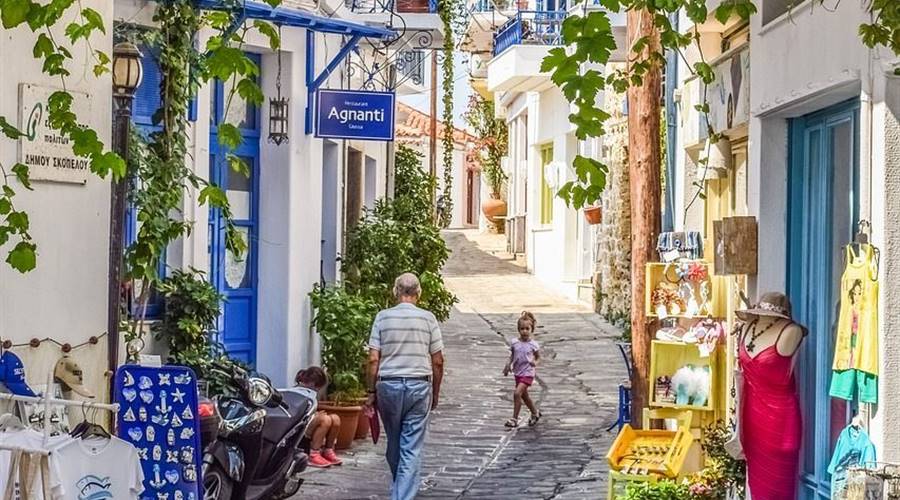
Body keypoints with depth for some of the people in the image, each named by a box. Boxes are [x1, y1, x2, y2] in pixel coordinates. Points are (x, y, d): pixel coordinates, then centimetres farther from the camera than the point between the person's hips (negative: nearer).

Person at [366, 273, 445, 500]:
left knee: (394, 445, 17)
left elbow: (373, 359, -3)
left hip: (389, 385, 1)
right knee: (412, 449, 0)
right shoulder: (428, 318, -1)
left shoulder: (383, 317, -1)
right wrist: (435, 392, 13)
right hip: (419, 386, -1)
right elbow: (438, 361, 1)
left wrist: (372, 392, 5)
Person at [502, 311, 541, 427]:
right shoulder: (514, 343, -2)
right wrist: (508, 365, -4)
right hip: (517, 373, 5)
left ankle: (514, 419, -10)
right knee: (524, 396, 19)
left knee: (517, 393, -18)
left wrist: (535, 363, -18)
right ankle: (535, 413, 43)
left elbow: (538, 357, 2)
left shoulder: (533, 345, -10)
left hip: (527, 373, -5)